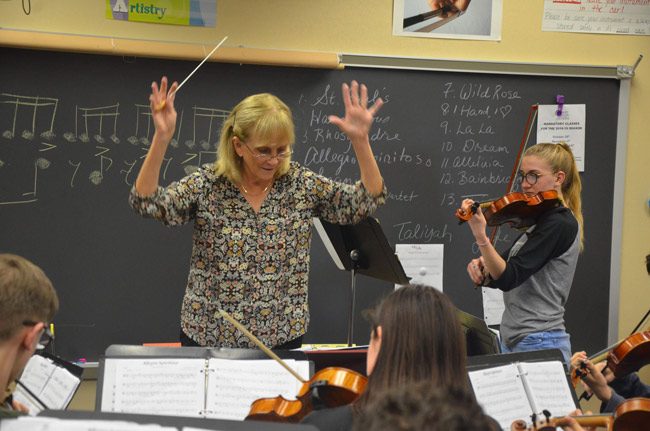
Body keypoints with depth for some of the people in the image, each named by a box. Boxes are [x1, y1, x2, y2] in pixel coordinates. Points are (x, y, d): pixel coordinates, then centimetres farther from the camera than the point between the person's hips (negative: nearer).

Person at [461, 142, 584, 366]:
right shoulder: (538, 221, 15)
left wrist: (480, 236, -33)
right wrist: (483, 267, -8)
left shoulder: (559, 224, -14)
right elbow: (502, 275, 14)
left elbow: (509, 278, -22)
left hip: (539, 346, -9)